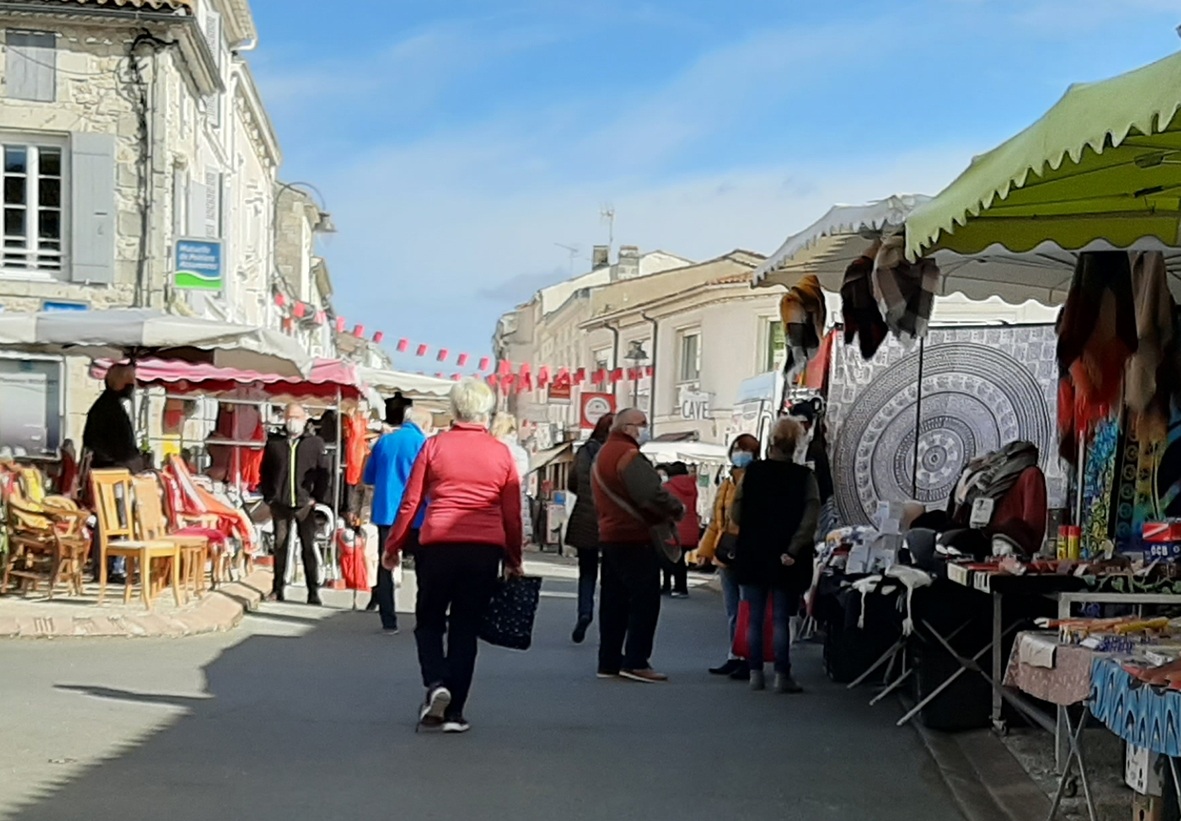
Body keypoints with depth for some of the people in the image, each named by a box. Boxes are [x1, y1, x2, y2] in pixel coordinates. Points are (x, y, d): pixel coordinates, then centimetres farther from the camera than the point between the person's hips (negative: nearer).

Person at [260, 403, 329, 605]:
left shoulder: (315, 443, 3)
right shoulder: (274, 442, 8)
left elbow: (323, 473, 3)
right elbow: (265, 471, 11)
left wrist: (318, 497, -5)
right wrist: (268, 496, 3)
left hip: (305, 504, -2)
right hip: (280, 504, 2)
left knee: (309, 547, 0)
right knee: (280, 546, 7)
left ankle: (313, 592, 2)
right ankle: (277, 589, 13)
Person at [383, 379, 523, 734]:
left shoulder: (435, 445, 2)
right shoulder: (501, 453, 4)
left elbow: (410, 502, 2)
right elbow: (512, 514, 6)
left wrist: (393, 547, 12)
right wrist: (514, 559, 17)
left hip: (438, 545, -1)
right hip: (485, 550, 1)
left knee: (429, 621, 16)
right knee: (465, 629, 9)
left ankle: (436, 683, -8)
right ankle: (453, 713, 9)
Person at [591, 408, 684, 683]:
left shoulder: (604, 454, 20)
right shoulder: (627, 455, -14)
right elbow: (652, 493, -24)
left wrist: (659, 515, 11)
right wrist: (676, 510, -8)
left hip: (610, 536, 10)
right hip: (634, 539, -10)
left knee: (615, 602, 12)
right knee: (645, 600, -6)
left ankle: (609, 662, 15)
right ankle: (636, 662, -7)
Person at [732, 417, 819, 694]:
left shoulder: (752, 472, -3)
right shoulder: (804, 477, -6)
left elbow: (736, 513, -1)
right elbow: (810, 518, -15)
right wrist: (792, 549, -14)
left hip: (752, 555, 1)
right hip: (785, 558, -1)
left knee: (754, 617, 9)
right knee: (781, 619, 3)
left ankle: (755, 674, 10)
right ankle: (782, 676, 2)